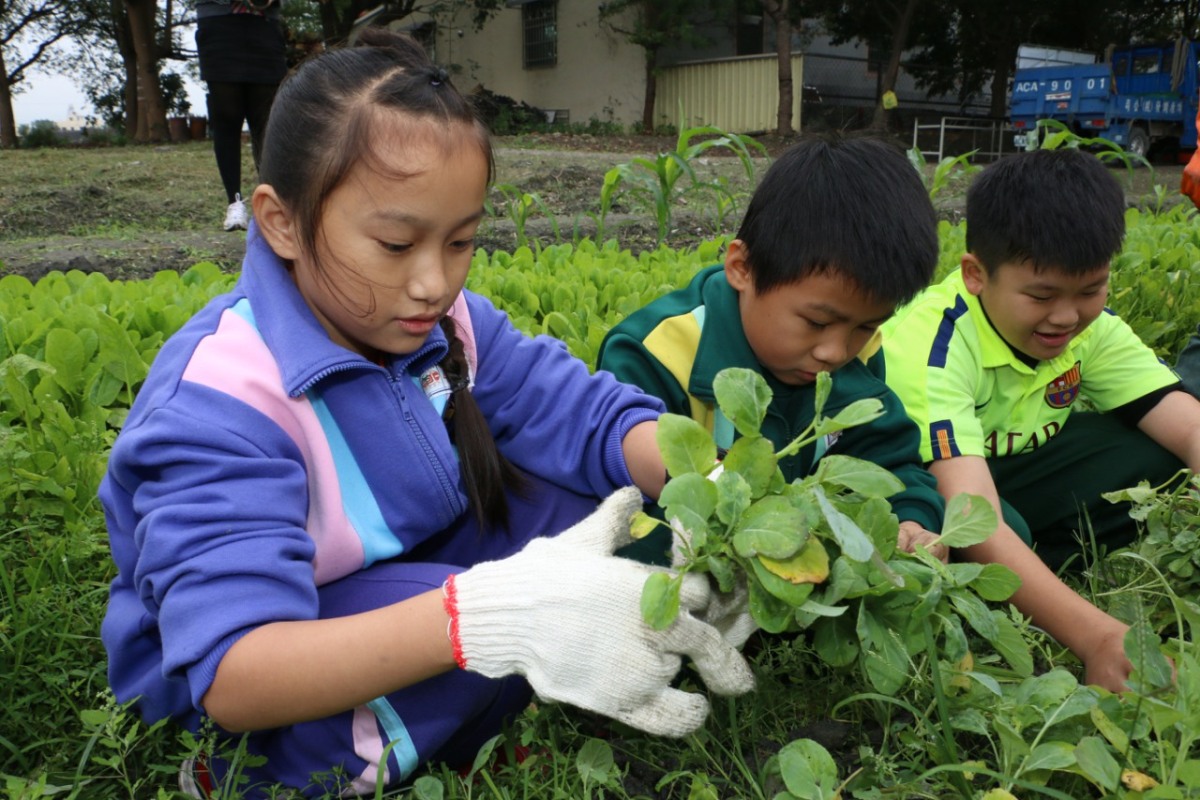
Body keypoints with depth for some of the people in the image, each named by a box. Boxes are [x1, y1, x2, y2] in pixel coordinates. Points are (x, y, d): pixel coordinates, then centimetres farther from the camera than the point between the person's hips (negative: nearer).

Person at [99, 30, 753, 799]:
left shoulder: (444, 323, -9)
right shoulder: (219, 404, -30)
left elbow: (587, 413, -14)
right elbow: (229, 673, -38)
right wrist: (485, 615, -54)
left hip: (402, 584, 6)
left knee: (574, 496, -14)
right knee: (510, 618, -32)